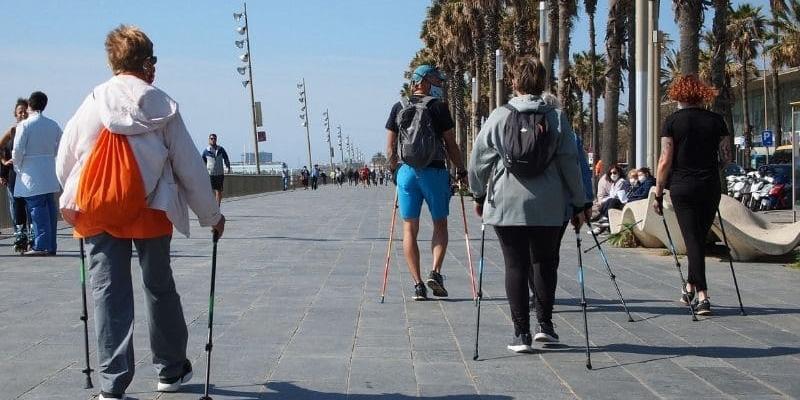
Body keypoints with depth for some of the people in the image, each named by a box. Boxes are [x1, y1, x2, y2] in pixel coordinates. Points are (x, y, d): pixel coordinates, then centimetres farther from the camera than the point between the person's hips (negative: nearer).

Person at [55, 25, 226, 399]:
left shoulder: (92, 102, 1)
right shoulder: (161, 105, -2)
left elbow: (64, 163, 5)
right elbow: (189, 166, 1)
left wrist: (75, 201, 24)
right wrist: (212, 215, 11)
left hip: (97, 213, 1)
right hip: (150, 210, -1)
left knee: (108, 292, 4)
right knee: (160, 287, 15)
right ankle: (171, 369, 29)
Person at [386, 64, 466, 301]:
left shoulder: (398, 108, 8)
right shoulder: (438, 107, -3)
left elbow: (390, 148, 8)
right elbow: (451, 145, -2)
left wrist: (394, 170, 21)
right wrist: (461, 170, 9)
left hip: (406, 171, 3)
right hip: (435, 170, -2)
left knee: (410, 229, 6)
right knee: (440, 224, 13)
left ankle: (417, 284, 2)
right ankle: (435, 271, -5)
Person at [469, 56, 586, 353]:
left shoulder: (499, 117, -2)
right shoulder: (556, 117, -1)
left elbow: (479, 160, 4)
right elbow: (570, 163, 1)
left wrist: (479, 195, 19)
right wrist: (579, 204, 10)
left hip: (506, 204, -1)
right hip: (548, 206, 1)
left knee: (515, 265, 3)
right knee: (545, 262, 18)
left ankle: (521, 332, 1)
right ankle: (544, 323, 19)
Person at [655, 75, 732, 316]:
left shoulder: (672, 122, -4)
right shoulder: (716, 120, 3)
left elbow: (665, 161, -7)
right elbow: (726, 158, 4)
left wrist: (659, 191, 0)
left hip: (682, 187, -3)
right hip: (710, 186, 3)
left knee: (692, 239, -1)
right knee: (700, 238, 16)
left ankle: (702, 296, -9)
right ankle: (690, 288, 27)